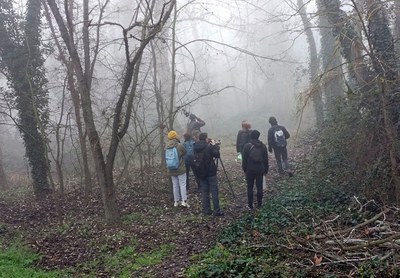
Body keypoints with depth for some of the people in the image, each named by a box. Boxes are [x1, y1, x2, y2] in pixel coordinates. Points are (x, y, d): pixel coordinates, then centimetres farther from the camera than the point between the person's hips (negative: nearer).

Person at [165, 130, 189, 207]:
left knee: (175, 185, 12)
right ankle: (184, 201, -3)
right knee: (182, 184, 1)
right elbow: (185, 152, 1)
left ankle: (176, 201, 18)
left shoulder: (166, 147, -3)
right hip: (180, 169, -4)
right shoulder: (180, 145, -15)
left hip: (171, 170, 4)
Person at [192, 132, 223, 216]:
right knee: (214, 191, 0)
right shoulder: (208, 147, -15)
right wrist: (215, 145, 1)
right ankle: (217, 211, -1)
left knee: (204, 191, 11)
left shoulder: (195, 148, 3)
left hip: (200, 172, 6)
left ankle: (206, 210, 13)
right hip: (210, 172, -5)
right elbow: (217, 155, -11)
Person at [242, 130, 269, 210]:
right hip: (260, 170, 3)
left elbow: (244, 159, -6)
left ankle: (250, 205, 9)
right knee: (259, 187, 9)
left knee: (250, 187, 6)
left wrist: (244, 169, 6)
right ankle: (259, 204, 15)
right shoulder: (263, 146, 1)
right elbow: (266, 159, 5)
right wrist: (266, 170, 14)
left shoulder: (247, 146, -9)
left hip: (250, 170, -2)